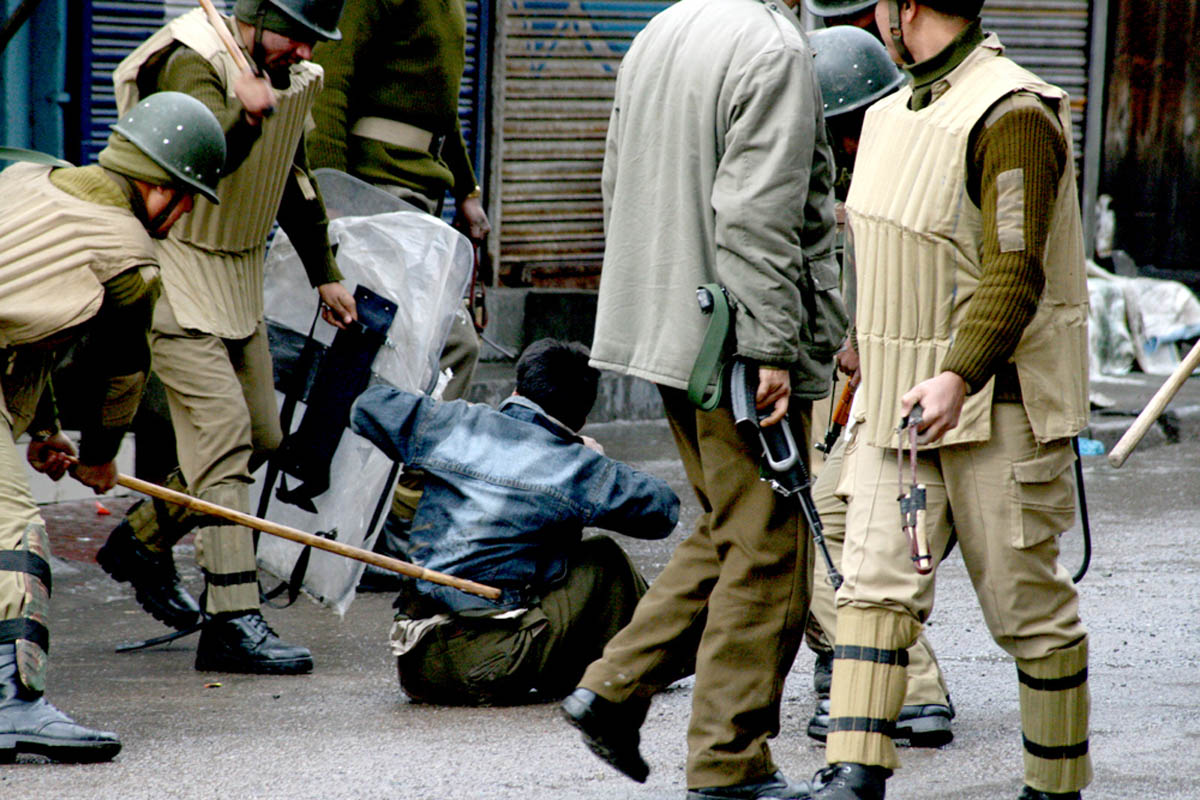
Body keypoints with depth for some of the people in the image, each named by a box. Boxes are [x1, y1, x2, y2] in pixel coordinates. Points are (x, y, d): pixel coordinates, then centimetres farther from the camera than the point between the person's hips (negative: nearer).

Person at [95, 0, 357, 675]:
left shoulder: (294, 78, 7)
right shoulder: (193, 63, -19)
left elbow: (295, 177, 22)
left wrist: (325, 273, 25)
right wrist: (246, 115, -57)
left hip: (241, 276, 9)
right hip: (177, 270, -9)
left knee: (261, 437, 10)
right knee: (221, 430, -17)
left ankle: (143, 540, 29)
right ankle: (233, 620, -20)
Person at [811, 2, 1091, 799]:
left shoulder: (1012, 114, -16)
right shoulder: (900, 111, 12)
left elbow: (1015, 276, -24)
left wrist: (958, 379, -35)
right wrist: (876, 374, 26)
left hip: (1000, 406, -8)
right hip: (902, 403, 8)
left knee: (1029, 605, 2)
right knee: (876, 585, -5)